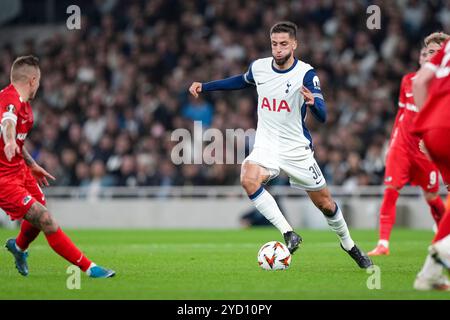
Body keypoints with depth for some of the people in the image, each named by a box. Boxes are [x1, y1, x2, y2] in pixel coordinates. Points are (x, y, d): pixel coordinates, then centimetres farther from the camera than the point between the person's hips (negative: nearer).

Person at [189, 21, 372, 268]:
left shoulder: (306, 74, -15)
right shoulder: (258, 67, -3)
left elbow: (322, 117, -23)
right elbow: (242, 81, 22)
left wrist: (312, 102, -46)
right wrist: (205, 86, 20)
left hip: (297, 150, -2)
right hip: (266, 146, 2)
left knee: (325, 203, 6)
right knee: (248, 179, -30)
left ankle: (349, 245, 36)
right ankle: (288, 234, -23)